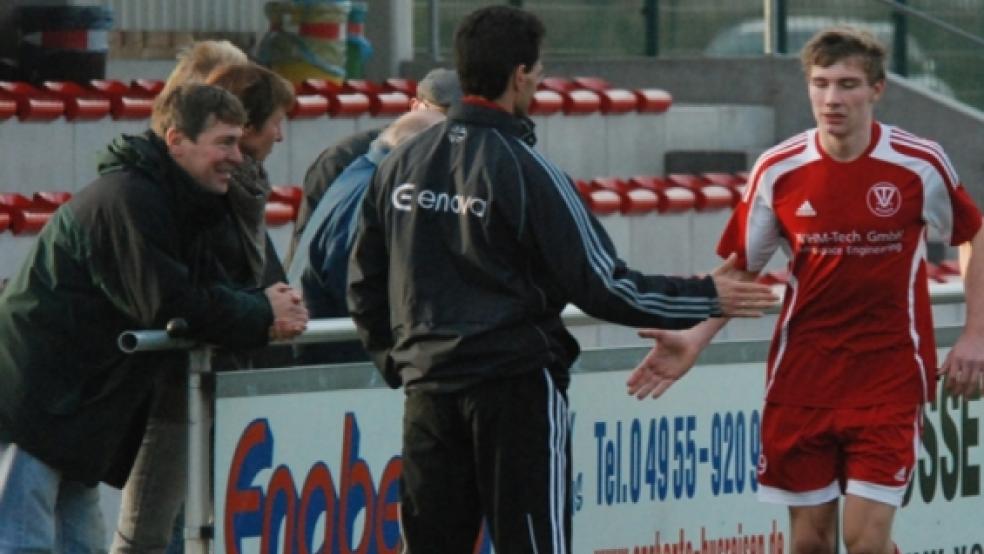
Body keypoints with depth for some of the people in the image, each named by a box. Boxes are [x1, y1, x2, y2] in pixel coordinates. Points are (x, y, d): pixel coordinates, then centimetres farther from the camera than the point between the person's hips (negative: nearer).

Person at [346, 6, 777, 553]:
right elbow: (601, 286, -11)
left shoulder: (400, 164, 6)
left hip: (428, 388, 5)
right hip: (515, 385, -5)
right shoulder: (525, 170, -11)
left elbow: (365, 284, 11)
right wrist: (707, 298, -1)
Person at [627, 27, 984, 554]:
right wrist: (693, 339, -6)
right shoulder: (778, 171, -4)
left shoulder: (920, 165, -7)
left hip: (888, 377, -2)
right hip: (802, 378, 2)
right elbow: (741, 269, 7)